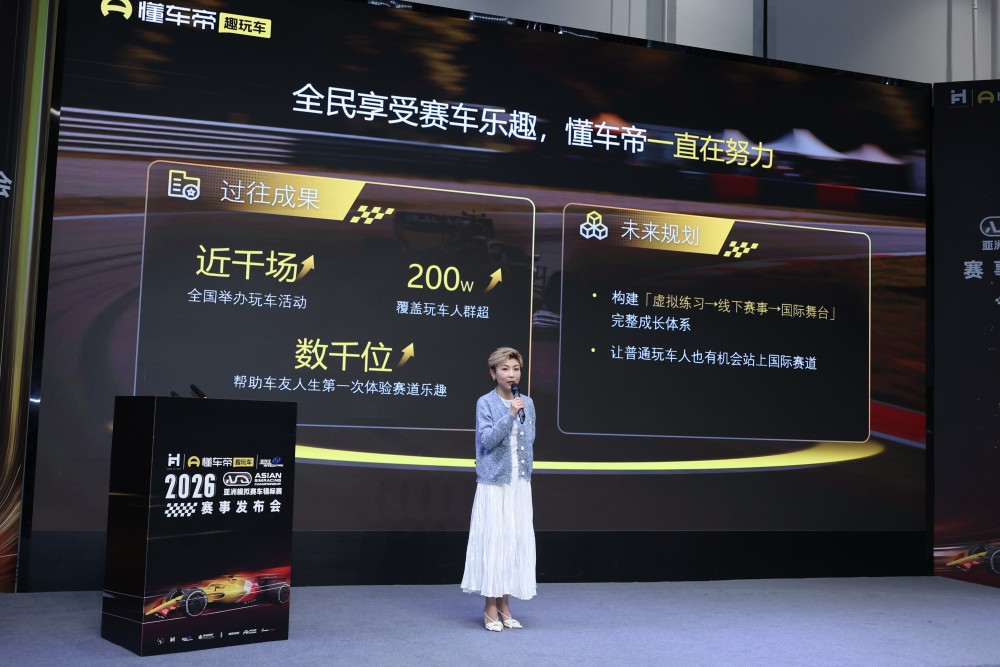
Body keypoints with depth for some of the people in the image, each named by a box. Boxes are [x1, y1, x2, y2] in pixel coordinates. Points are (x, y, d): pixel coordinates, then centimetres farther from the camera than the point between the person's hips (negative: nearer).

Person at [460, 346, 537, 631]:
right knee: (493, 540, -3)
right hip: (494, 483, -5)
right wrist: (510, 414, -22)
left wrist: (526, 474, 13)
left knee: (517, 541, 6)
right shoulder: (486, 402, -5)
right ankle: (490, 608, 7)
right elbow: (487, 439, -15)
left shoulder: (528, 403, 9)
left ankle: (504, 605, 16)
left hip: (520, 485, 5)